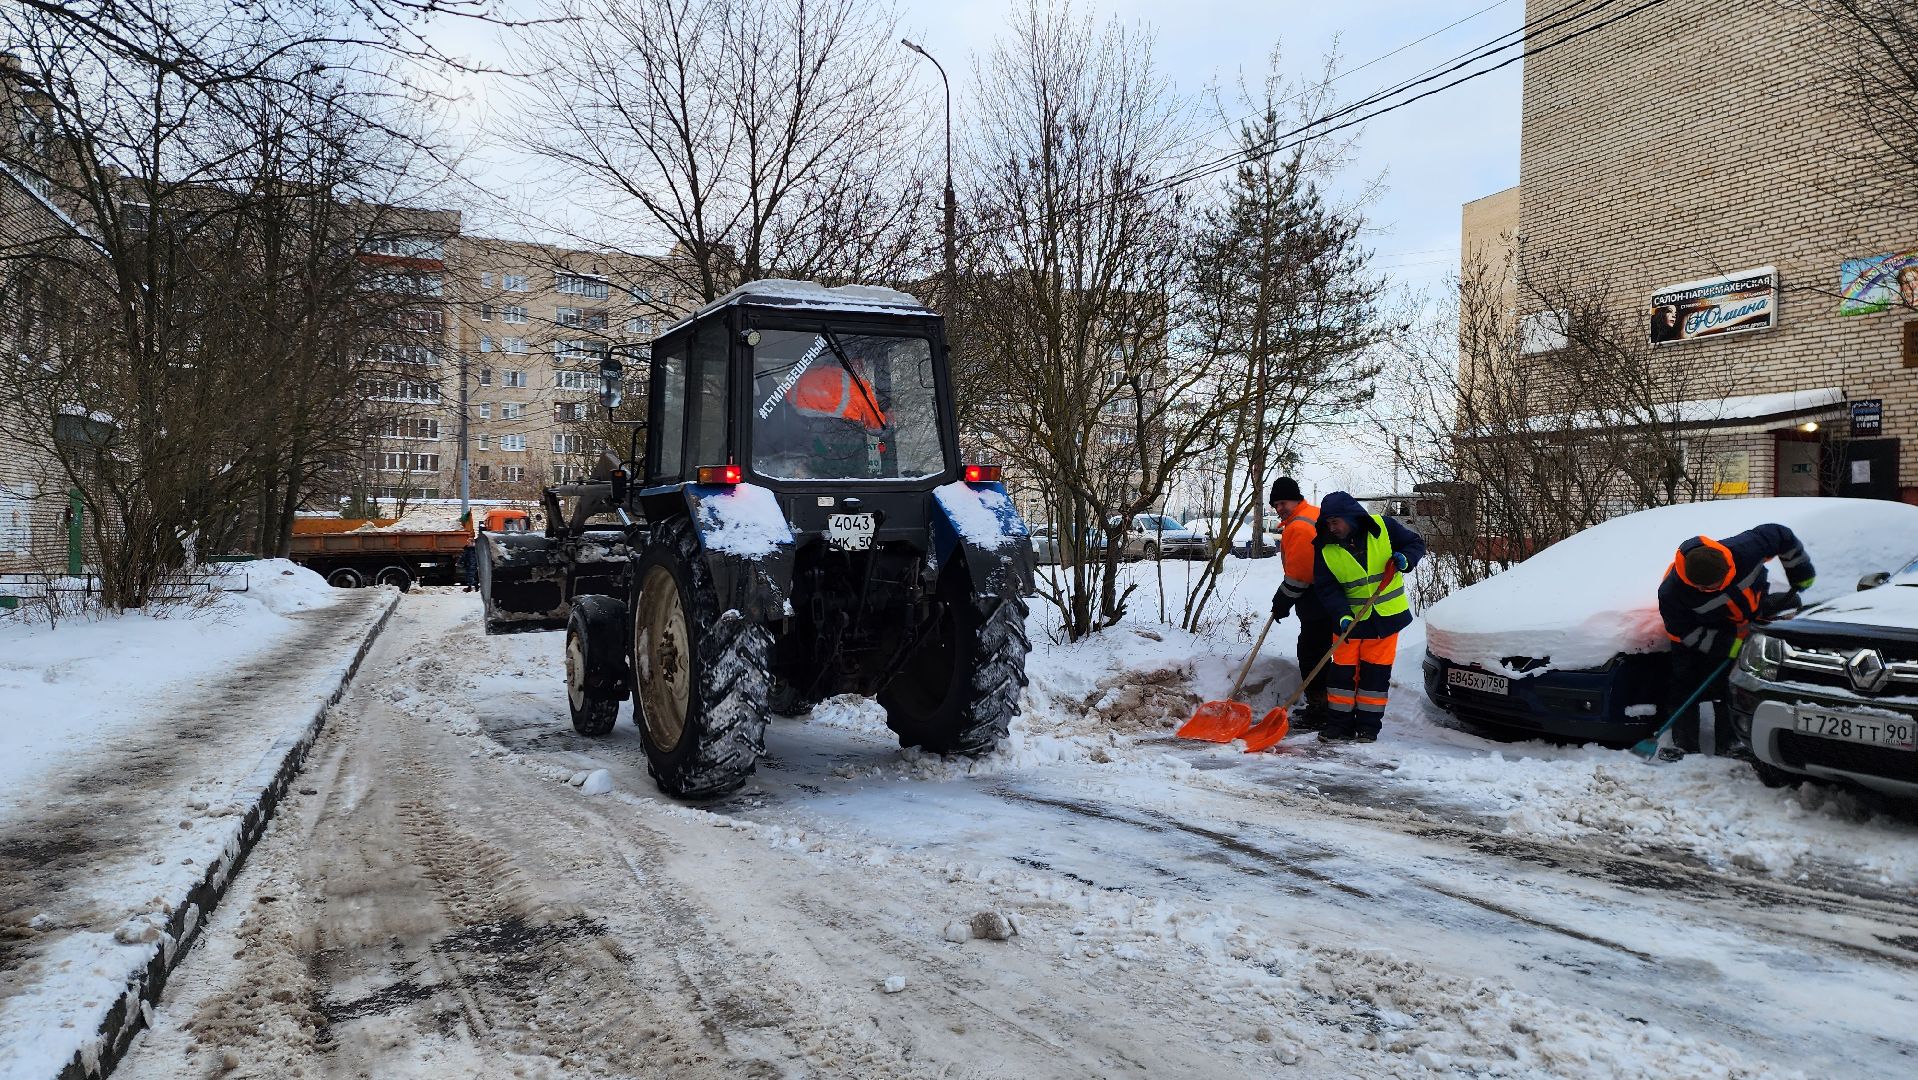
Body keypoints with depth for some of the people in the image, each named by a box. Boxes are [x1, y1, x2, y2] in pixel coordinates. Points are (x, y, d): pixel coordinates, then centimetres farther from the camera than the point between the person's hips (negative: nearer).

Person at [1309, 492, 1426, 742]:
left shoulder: (1383, 528, -10)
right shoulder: (1326, 549, -8)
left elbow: (1416, 543, 3)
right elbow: (1325, 588, -11)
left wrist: (1405, 559, -20)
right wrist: (1341, 615, -25)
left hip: (1386, 617, -1)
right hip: (1350, 618, 1)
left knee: (1376, 672, 5)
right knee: (1343, 671, 2)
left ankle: (1369, 724, 15)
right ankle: (1340, 723, 13)